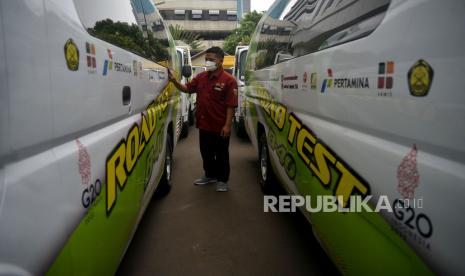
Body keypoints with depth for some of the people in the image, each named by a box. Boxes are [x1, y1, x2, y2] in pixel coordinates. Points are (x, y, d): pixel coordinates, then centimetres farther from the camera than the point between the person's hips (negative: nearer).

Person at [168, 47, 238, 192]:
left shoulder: (229, 80, -12)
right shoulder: (201, 77, 7)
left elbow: (231, 105, -15)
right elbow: (187, 88, 16)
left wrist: (227, 125, -19)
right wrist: (174, 81, -2)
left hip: (220, 126, -6)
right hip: (204, 124, 6)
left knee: (221, 154, 9)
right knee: (206, 152, 20)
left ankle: (222, 180, 24)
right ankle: (210, 175, 39)